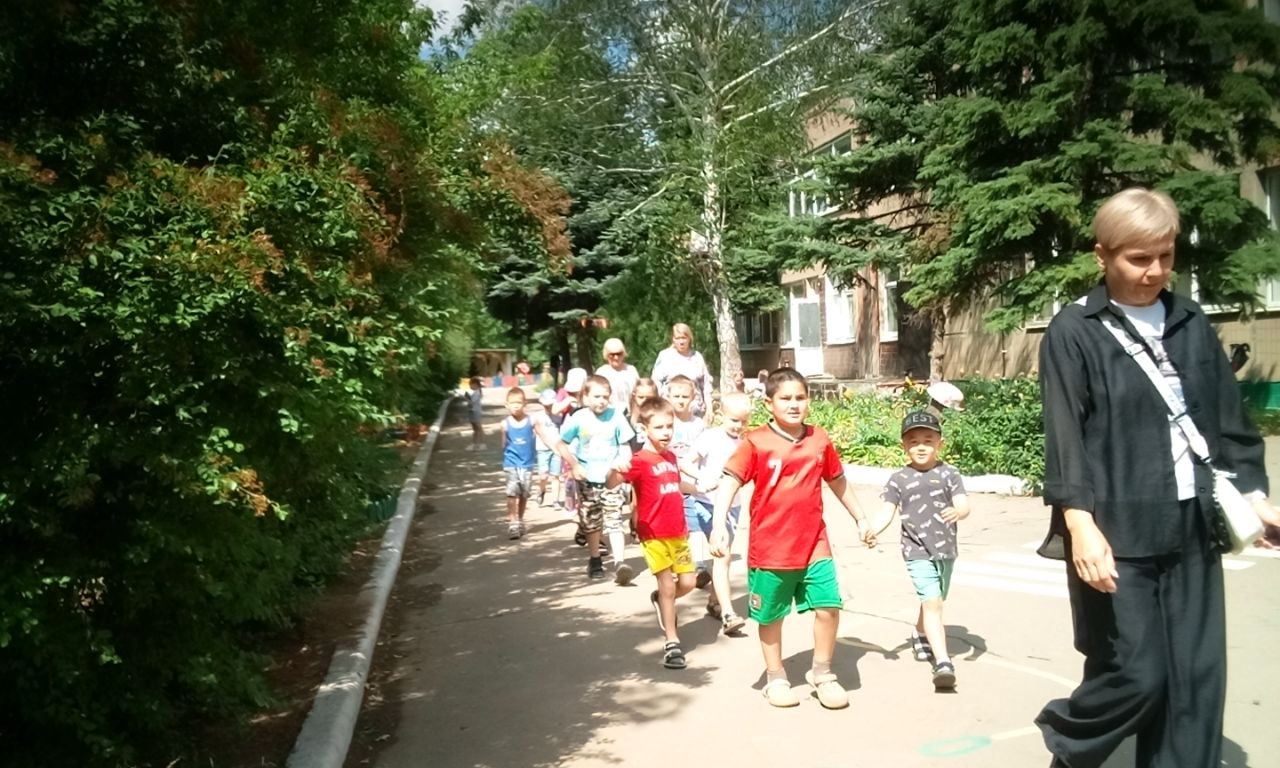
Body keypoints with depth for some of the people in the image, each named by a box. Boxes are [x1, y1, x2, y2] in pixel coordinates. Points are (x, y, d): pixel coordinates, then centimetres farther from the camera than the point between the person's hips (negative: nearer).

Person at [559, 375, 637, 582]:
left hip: (611, 479, -1)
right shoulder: (578, 419, -7)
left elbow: (625, 446, -1)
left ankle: (620, 563, -11)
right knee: (591, 523, 14)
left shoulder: (616, 416, -7)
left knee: (614, 521, -8)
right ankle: (595, 561, 29)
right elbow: (562, 445, 3)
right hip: (587, 480, 1)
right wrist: (574, 465, -7)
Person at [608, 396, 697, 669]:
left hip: (678, 533, 6)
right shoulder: (640, 461, -14)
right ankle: (672, 643, 11)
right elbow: (612, 484, -31)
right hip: (654, 534, -6)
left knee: (687, 583, 8)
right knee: (668, 586, -2)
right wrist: (615, 471, -51)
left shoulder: (671, 457, 9)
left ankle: (660, 601, 39)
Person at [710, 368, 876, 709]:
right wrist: (719, 524, -28)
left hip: (814, 544, 3)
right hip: (769, 548, -3)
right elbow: (729, 483, -15)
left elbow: (838, 482, 18)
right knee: (771, 616, 10)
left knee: (829, 607, -2)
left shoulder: (819, 440, 4)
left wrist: (860, 518, 24)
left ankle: (822, 674, 21)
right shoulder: (755, 442, -10)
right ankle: (775, 678, 31)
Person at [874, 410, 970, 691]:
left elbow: (964, 504, -10)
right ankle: (943, 662, -17)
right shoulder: (898, 479, -1)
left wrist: (958, 511, -34)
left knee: (934, 602, 19)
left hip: (945, 550, 3)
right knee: (932, 603, -15)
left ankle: (920, 636, 49)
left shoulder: (948, 474, -1)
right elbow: (887, 510, -4)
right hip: (917, 551, -3)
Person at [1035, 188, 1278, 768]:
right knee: (1138, 675, -1)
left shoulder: (1191, 323, 11)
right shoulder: (1074, 333, -5)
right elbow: (1065, 437, -11)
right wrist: (1080, 522, -20)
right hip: (1118, 533, -5)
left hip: (1191, 530, 5)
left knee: (1197, 679, 7)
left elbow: (1228, 418, 16)